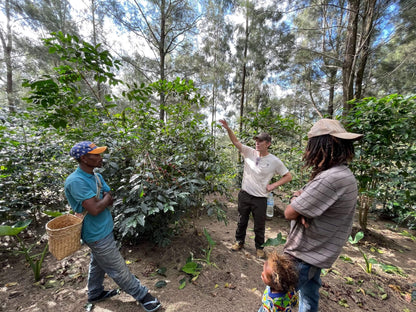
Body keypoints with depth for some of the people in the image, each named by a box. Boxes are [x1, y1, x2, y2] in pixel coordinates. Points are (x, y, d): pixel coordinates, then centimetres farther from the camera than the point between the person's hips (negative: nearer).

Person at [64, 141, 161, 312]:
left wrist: (100, 201, -18)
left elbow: (110, 200, 1)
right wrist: (106, 198, -13)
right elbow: (95, 209, -30)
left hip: (102, 229, 8)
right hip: (98, 235, -8)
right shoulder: (76, 181, -26)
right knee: (119, 269, 8)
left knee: (98, 264, 28)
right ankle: (142, 295, 25)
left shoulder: (96, 176, 1)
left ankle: (95, 294, 51)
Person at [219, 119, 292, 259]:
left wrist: (273, 185, -8)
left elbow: (288, 176, 0)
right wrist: (228, 128, -21)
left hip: (260, 198, -2)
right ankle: (239, 241, 43)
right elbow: (235, 141, -8)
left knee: (259, 226, 16)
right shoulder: (249, 152, -4)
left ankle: (259, 247, 41)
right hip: (244, 195, 2)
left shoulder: (274, 161, -9)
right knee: (241, 221, 20)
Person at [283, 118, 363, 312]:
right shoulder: (344, 174, 2)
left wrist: (296, 200, -6)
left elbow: (289, 213, -26)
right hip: (317, 251, 9)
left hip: (304, 253, -9)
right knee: (309, 293, 29)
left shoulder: (330, 179, -31)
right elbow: (314, 201, 8)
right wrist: (300, 197, -14)